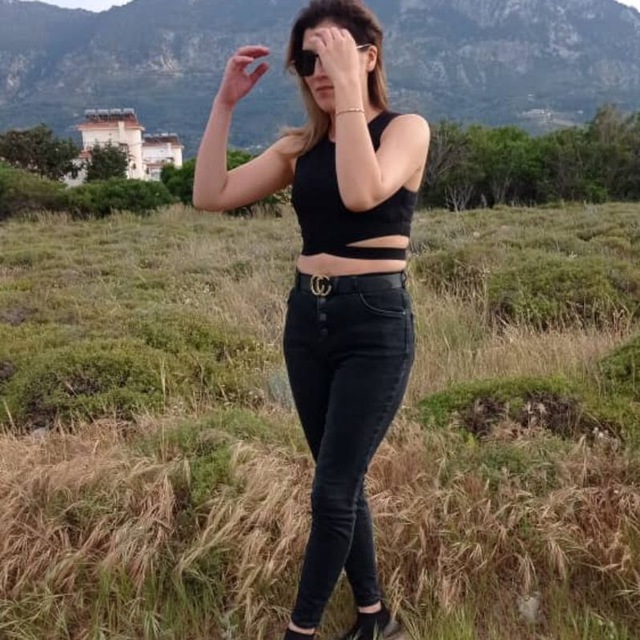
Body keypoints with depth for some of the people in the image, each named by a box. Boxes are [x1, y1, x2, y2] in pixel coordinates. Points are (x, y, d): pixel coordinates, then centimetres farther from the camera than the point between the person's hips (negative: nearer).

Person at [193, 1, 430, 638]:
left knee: (331, 493, -1)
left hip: (375, 325, -5)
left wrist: (349, 92, -22)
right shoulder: (299, 146, 10)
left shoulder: (406, 129, -4)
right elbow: (211, 194, 0)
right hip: (306, 320, 6)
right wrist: (225, 102, -3)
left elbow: (362, 193, -25)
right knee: (343, 484, 15)